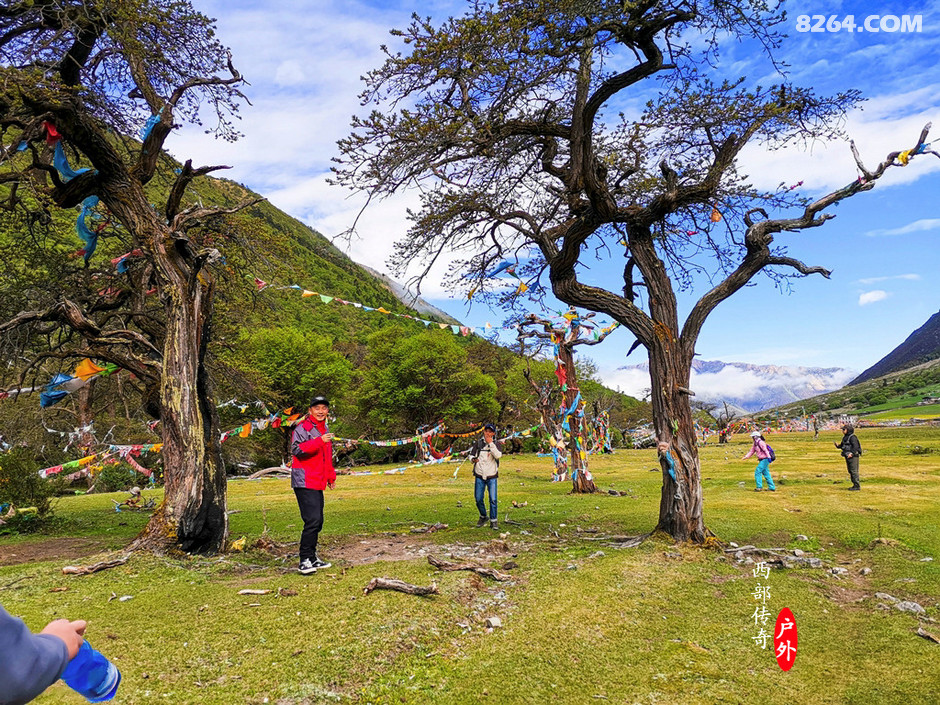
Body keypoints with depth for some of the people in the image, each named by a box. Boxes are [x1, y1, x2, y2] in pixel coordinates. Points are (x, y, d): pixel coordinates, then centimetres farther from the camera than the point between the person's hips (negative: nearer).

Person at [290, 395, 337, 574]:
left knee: (317, 522, 13)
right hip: (305, 482, -9)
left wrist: (331, 476, 29)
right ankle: (305, 561, -9)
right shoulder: (302, 428, -8)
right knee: (312, 520, -15)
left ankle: (312, 557, 24)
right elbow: (297, 449, -23)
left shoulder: (325, 430, 20)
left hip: (318, 483, 9)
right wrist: (319, 441, -29)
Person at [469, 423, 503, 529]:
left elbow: (498, 455, -18)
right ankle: (483, 517, 29)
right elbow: (471, 455, 4)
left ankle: (493, 521, 4)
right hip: (479, 476, 2)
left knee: (493, 500, -8)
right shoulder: (478, 443, 4)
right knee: (478, 499, 5)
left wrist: (490, 443, -18)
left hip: (492, 476, -2)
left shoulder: (497, 444, 0)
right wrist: (473, 459, -19)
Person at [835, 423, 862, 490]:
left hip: (853, 456, -10)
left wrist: (852, 453, -33)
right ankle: (855, 485, 21)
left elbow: (855, 446, -23)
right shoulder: (845, 438, 15)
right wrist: (838, 445, 2)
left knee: (854, 471, -8)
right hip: (847, 457, 10)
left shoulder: (852, 437, -14)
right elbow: (842, 445, 23)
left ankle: (857, 486, -4)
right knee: (850, 471, 13)